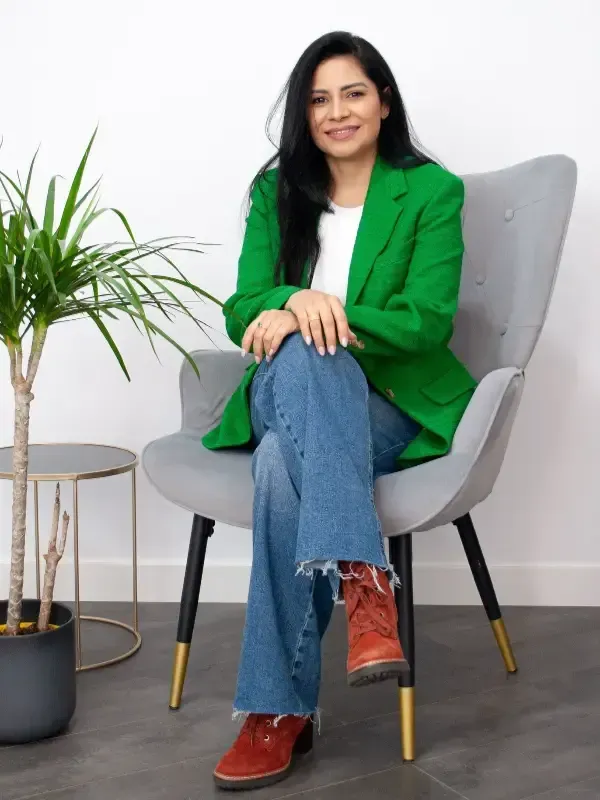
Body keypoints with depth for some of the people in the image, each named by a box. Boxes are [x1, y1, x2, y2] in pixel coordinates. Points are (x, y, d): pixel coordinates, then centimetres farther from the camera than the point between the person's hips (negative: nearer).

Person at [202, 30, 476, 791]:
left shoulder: (432, 191, 0)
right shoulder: (276, 190, 10)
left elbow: (427, 322, -9)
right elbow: (243, 309, 2)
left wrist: (311, 316, -21)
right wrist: (296, 301, -23)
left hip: (394, 405, -3)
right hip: (286, 396, 3)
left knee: (284, 463, -34)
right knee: (305, 355, -35)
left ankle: (279, 707, -30)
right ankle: (363, 578, -41)